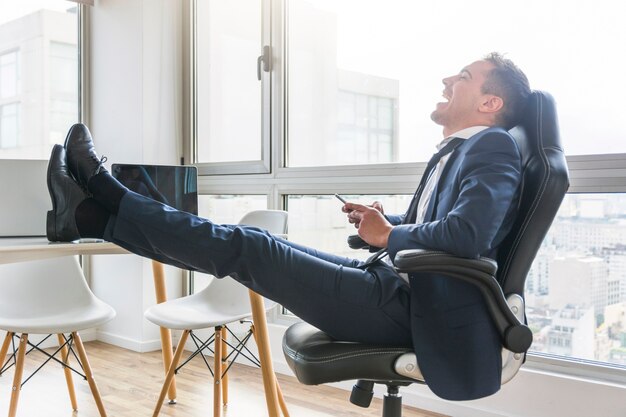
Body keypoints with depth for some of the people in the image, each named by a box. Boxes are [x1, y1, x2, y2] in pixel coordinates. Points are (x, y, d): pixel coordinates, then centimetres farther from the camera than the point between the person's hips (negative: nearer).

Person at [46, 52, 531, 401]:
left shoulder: (494, 146, -10)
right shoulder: (455, 151, 20)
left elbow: (467, 233, -27)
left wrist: (389, 235, -12)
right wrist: (384, 223, 6)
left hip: (416, 310, -9)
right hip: (397, 284, 9)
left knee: (247, 249, -11)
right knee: (256, 244, 1)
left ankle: (99, 212, 2)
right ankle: (98, 210, 7)